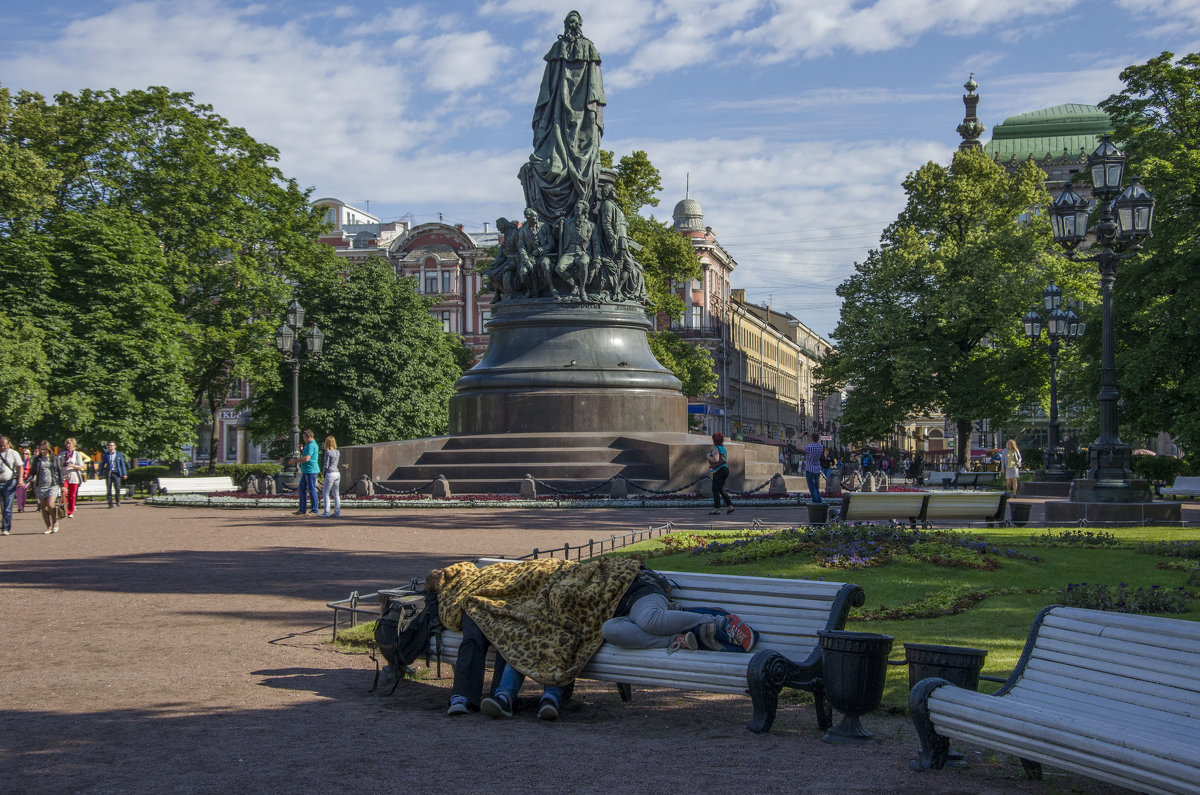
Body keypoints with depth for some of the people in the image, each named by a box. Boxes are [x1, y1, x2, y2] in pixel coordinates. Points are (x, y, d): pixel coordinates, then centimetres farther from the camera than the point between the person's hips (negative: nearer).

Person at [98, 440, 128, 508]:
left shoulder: (119, 454, 7)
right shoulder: (105, 454, 8)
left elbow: (122, 464, 7)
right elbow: (102, 464, 11)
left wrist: (124, 474, 1)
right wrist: (101, 474, 5)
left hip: (116, 473, -1)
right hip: (108, 473, 1)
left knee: (117, 488, -7)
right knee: (109, 489, -2)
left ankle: (118, 501, 12)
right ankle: (110, 503, 3)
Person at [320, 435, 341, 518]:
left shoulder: (328, 452, -11)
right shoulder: (338, 452, 8)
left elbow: (326, 465, -8)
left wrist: (324, 474, 4)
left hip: (330, 473, -7)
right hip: (337, 473, 7)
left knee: (325, 493, 0)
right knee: (336, 494, 9)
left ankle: (326, 512, -4)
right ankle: (337, 512, 7)